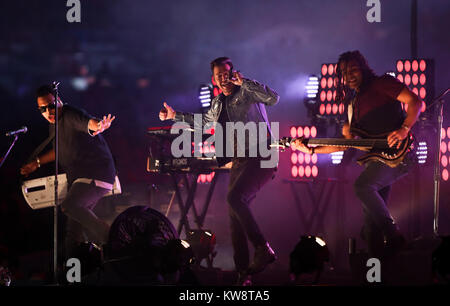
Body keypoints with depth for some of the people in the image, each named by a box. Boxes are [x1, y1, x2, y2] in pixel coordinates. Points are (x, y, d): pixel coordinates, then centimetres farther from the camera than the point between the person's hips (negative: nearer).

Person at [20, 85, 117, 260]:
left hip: (97, 173, -9)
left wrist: (99, 126, -61)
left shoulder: (71, 116, -15)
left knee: (69, 206, -31)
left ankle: (109, 240, -26)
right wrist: (37, 163, 37)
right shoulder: (54, 125, 14)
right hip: (78, 178, 9)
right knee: (73, 231, 9)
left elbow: (89, 122, -38)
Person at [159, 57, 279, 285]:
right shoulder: (218, 104, 20)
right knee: (235, 214, 1)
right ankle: (242, 273, 3)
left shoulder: (247, 92, -2)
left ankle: (263, 249, -25)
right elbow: (203, 122, 39)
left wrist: (244, 82, -22)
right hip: (239, 161, 8)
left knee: (234, 197, -28)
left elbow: (273, 98, -20)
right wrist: (175, 116, 37)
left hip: (261, 157, -8)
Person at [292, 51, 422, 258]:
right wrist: (312, 150, 17)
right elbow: (347, 143, 24)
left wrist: (404, 130, -22)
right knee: (372, 210, 0)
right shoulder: (354, 103, 23)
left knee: (363, 185, -27)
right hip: (376, 157, 8)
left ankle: (393, 236, -20)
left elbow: (414, 101, -7)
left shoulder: (382, 84, 1)